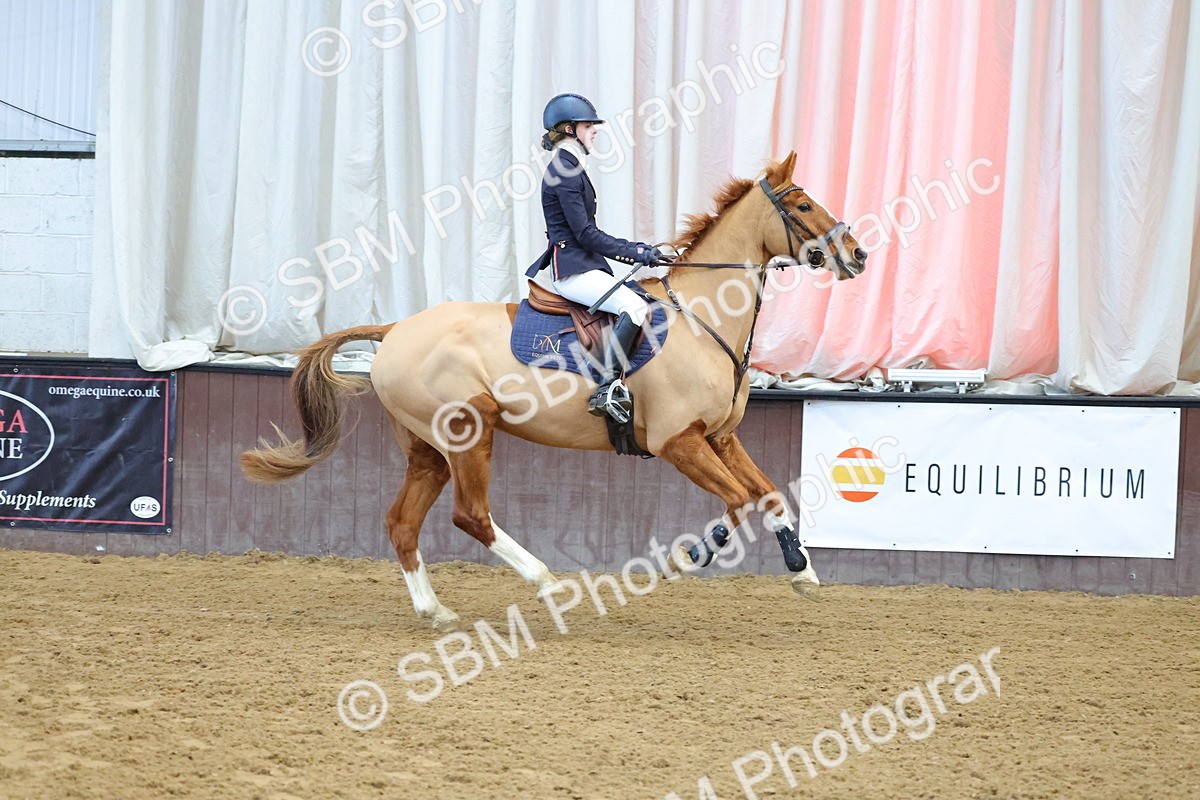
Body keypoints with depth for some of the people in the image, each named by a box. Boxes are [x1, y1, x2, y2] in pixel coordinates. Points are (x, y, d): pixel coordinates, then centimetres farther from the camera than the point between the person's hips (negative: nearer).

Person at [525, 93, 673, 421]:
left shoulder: (571, 169, 20)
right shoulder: (563, 171, -11)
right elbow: (586, 234, -16)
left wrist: (641, 249, 14)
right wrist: (638, 254, -15)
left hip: (587, 265, 11)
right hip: (573, 268, -11)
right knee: (634, 306, -27)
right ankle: (607, 390, -31)